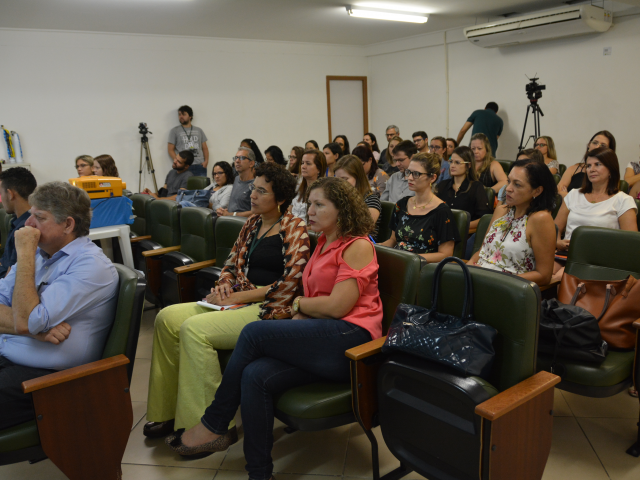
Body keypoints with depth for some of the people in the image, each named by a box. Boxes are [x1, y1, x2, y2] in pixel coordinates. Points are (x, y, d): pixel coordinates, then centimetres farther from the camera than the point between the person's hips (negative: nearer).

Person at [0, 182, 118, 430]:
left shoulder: (90, 266, -13)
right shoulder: (38, 253, 11)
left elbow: (25, 321, -19)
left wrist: (25, 254, -14)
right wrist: (35, 329, -15)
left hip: (42, 375, -7)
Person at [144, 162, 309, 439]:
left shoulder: (295, 230, -7)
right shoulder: (252, 223, 16)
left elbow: (289, 285, -15)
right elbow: (231, 264, 22)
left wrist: (237, 296, -14)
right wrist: (224, 286, -2)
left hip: (269, 309, -8)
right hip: (238, 302, 8)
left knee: (194, 329, -25)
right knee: (168, 317, -9)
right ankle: (167, 413, -1)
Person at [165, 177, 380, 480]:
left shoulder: (358, 246, -4)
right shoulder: (324, 244, 21)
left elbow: (337, 306, -13)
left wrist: (299, 304, 2)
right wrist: (300, 316, -4)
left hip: (350, 338, -7)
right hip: (319, 338, 7)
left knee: (254, 333, -19)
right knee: (255, 375, -20)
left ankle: (212, 426, -2)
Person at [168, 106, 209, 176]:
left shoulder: (199, 130, 20)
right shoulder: (174, 131, 11)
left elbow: (205, 148, 19)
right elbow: (171, 149, 7)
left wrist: (206, 160, 1)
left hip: (200, 166, 2)